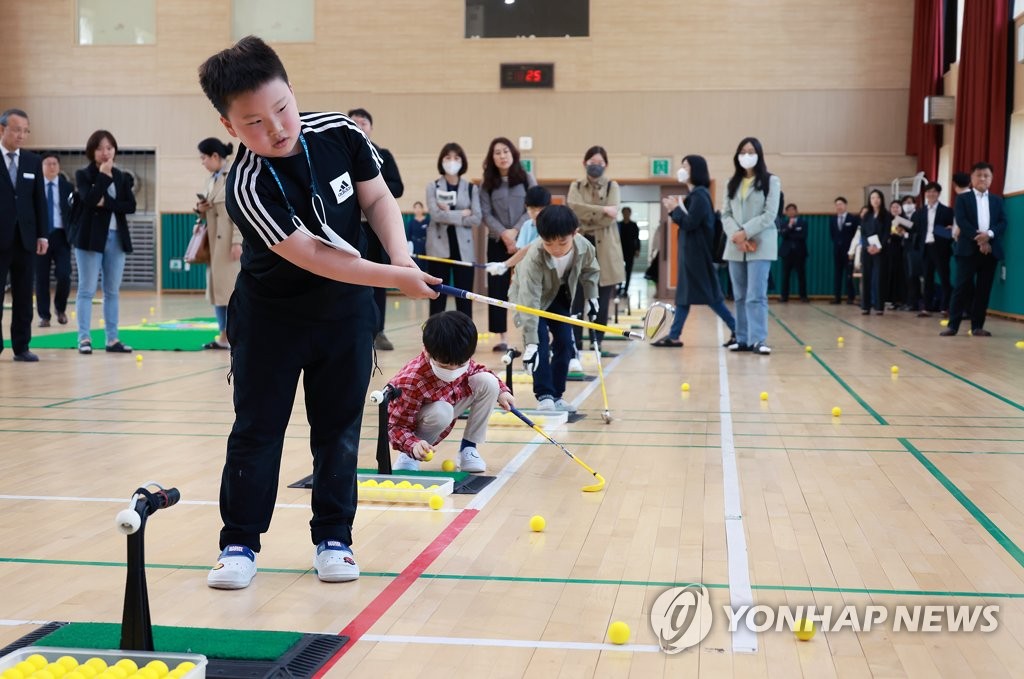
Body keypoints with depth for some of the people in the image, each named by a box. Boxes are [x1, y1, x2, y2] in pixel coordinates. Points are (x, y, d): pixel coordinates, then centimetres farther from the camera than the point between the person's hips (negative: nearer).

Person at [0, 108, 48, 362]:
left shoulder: (33, 161, 10)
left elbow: (40, 200, 10)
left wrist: (42, 235, 3)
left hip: (25, 238, 3)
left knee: (24, 296, 5)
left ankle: (21, 347, 10)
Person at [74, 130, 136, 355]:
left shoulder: (122, 177, 11)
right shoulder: (83, 175, 0)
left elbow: (131, 206, 0)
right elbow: (89, 199, -18)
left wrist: (106, 203, -13)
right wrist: (104, 174, -13)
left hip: (116, 237, 4)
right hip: (91, 238, -4)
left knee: (113, 291, 7)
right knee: (87, 290, -3)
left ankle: (112, 338, 11)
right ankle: (84, 338, 0)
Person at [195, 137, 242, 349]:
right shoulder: (212, 179, 15)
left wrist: (237, 242, -22)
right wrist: (201, 209, 2)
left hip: (229, 241, -8)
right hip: (214, 241, 8)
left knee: (231, 288, -8)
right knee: (217, 288, 8)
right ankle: (224, 336, 13)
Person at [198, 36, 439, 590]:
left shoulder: (340, 134, -14)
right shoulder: (247, 186, -28)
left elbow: (376, 197, -1)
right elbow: (310, 255, -29)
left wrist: (401, 255, -19)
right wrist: (395, 278, -29)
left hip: (346, 309, 4)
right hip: (272, 314, -3)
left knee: (338, 426, 8)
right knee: (256, 429, 3)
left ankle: (333, 538, 19)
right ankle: (239, 543, 15)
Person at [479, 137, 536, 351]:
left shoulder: (526, 178, 4)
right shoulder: (487, 183, 6)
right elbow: (486, 214, -1)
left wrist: (515, 231, -13)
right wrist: (503, 233, -14)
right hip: (498, 241, 1)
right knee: (497, 289, 0)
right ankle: (500, 337, 4)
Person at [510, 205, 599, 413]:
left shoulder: (584, 247, -28)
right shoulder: (534, 258, -40)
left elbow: (591, 271, -1)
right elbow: (529, 302, -43)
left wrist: (591, 297, -1)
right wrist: (530, 342, -45)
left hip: (559, 296, 4)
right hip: (532, 297, -4)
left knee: (565, 342, -1)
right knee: (541, 342, -20)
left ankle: (556, 395, 9)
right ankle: (544, 395, -14)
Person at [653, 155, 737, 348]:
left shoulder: (700, 195, -16)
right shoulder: (695, 194, 14)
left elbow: (689, 223, -21)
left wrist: (675, 209, -8)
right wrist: (675, 209, 5)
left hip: (697, 253, -10)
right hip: (690, 252, 10)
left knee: (709, 294, -6)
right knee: (684, 293, 8)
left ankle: (737, 330, 0)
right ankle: (674, 336, 10)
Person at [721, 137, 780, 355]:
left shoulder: (771, 181, 2)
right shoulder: (733, 183, 15)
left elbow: (770, 214, -6)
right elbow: (725, 214, 8)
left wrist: (745, 232, -15)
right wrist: (736, 235, -10)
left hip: (760, 246, -5)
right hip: (735, 247, 5)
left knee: (756, 295, -12)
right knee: (740, 296, 7)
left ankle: (758, 340, -15)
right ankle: (743, 339, 11)